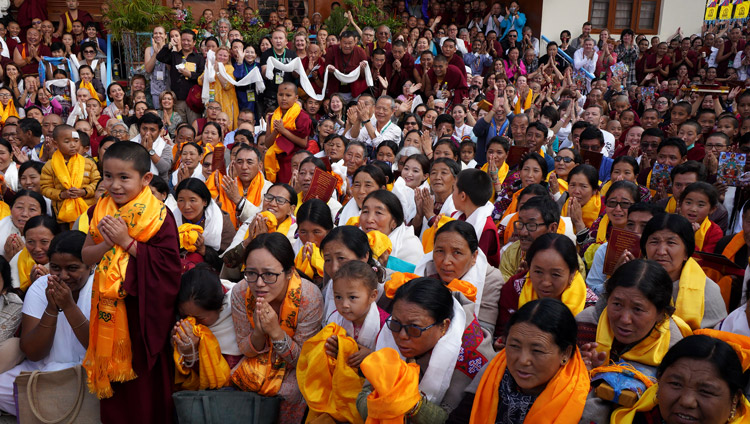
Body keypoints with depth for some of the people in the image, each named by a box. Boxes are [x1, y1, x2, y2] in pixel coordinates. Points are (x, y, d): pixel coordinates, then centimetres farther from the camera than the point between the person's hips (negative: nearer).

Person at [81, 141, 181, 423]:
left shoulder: (159, 215, -13)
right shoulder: (101, 211, 5)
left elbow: (168, 263, -20)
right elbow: (86, 256, 7)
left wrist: (127, 242, -20)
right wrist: (107, 244, -14)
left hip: (144, 306, -5)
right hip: (109, 306, 5)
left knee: (145, 377, 6)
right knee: (112, 367, 16)